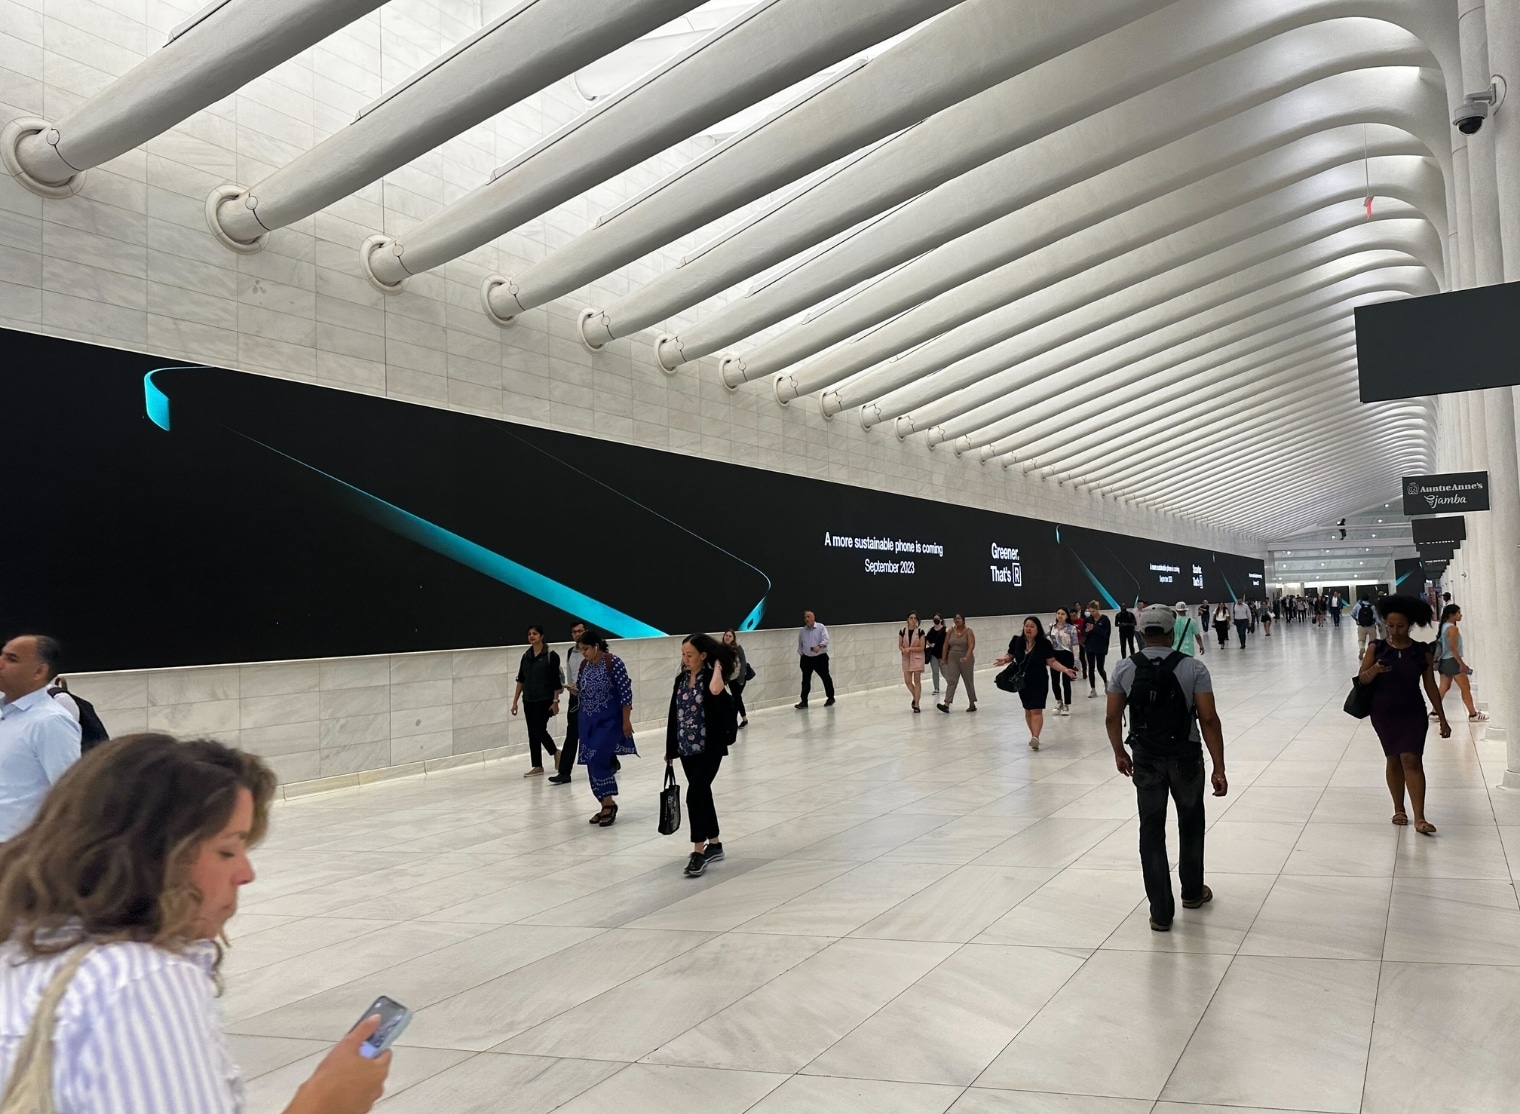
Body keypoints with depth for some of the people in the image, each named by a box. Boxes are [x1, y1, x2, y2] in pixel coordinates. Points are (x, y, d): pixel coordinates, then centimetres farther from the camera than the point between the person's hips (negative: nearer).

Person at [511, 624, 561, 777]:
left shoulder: (550, 655, -8)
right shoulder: (526, 655, 8)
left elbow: (556, 680, -9)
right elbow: (521, 679, 12)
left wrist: (555, 701, -12)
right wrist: (515, 701, 10)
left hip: (545, 700, -5)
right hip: (529, 700, 5)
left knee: (539, 730, -10)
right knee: (533, 733, 6)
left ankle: (555, 752, 17)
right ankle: (537, 766, 12)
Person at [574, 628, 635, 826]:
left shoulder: (613, 662, -14)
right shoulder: (584, 665, 6)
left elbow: (626, 693, -14)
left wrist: (626, 721, -15)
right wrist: (583, 718, 17)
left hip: (609, 720, -7)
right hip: (589, 721, 7)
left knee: (598, 759, -16)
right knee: (593, 763, 6)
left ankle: (609, 803, -4)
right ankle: (606, 806, 16)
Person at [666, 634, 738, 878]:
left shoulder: (711, 677, -11)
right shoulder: (681, 680, 7)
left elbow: (715, 690, -37)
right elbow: (674, 715, 12)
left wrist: (718, 666, -21)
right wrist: (670, 748, 15)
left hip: (709, 748, -7)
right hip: (687, 748, 7)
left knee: (695, 795, -12)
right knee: (702, 794, 14)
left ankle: (699, 851, -6)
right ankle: (714, 845, 27)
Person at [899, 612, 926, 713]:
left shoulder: (920, 631, -7)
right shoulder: (902, 631, -1)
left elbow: (922, 648, -8)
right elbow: (900, 645, 5)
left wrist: (909, 648, -18)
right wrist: (903, 650, -17)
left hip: (917, 657, -2)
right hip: (906, 658, 3)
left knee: (917, 680, -3)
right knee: (907, 681, 1)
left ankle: (916, 704, 3)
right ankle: (915, 697, 28)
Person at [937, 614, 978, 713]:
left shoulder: (968, 632, -7)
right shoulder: (950, 631, 4)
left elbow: (971, 645, -18)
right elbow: (946, 645, 8)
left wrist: (967, 657, -32)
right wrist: (944, 658, 7)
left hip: (965, 660, -2)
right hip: (952, 659, 3)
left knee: (969, 682, 9)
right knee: (951, 681, -9)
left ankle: (972, 704, 22)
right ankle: (947, 705, -19)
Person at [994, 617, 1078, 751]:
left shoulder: (1044, 643, -12)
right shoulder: (1017, 641, -5)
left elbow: (1051, 662, -6)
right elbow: (1010, 655, 5)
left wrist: (1066, 670, -17)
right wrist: (1004, 660, -17)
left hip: (1039, 682, -4)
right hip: (1022, 681, 4)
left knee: (1036, 710, -12)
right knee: (1028, 710, 15)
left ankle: (1035, 737, -19)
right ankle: (1034, 736, 30)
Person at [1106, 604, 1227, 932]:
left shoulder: (1124, 669, -4)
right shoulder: (1193, 667, -10)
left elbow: (1112, 718, -1)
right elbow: (1209, 720, -13)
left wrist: (1119, 753, 15)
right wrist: (1219, 769, -9)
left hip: (1145, 758, 1)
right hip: (1185, 757, 0)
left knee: (1152, 831, 7)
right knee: (1190, 824, 21)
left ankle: (1161, 912, 8)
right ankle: (1192, 892, 39)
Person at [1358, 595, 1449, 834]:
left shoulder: (1423, 652, -3)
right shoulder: (1376, 648, -4)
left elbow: (1430, 686, 2)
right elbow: (1362, 679, -5)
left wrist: (1442, 719, 3)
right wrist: (1374, 670, -27)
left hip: (1413, 714, -1)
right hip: (1383, 714, 1)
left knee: (1411, 760, -11)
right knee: (1393, 759, 11)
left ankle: (1419, 818, -13)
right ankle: (1399, 810, 25)